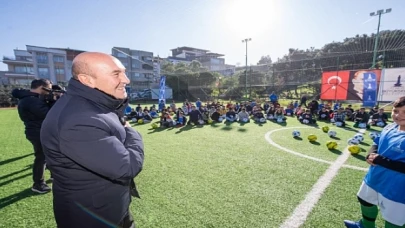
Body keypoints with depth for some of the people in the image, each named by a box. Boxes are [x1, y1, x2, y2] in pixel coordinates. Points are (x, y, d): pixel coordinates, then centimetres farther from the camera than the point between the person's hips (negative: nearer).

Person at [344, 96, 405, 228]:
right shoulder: (389, 128, -3)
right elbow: (377, 143, 11)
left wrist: (381, 161, -29)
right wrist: (371, 154, -8)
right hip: (374, 179, 8)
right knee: (366, 201, 30)